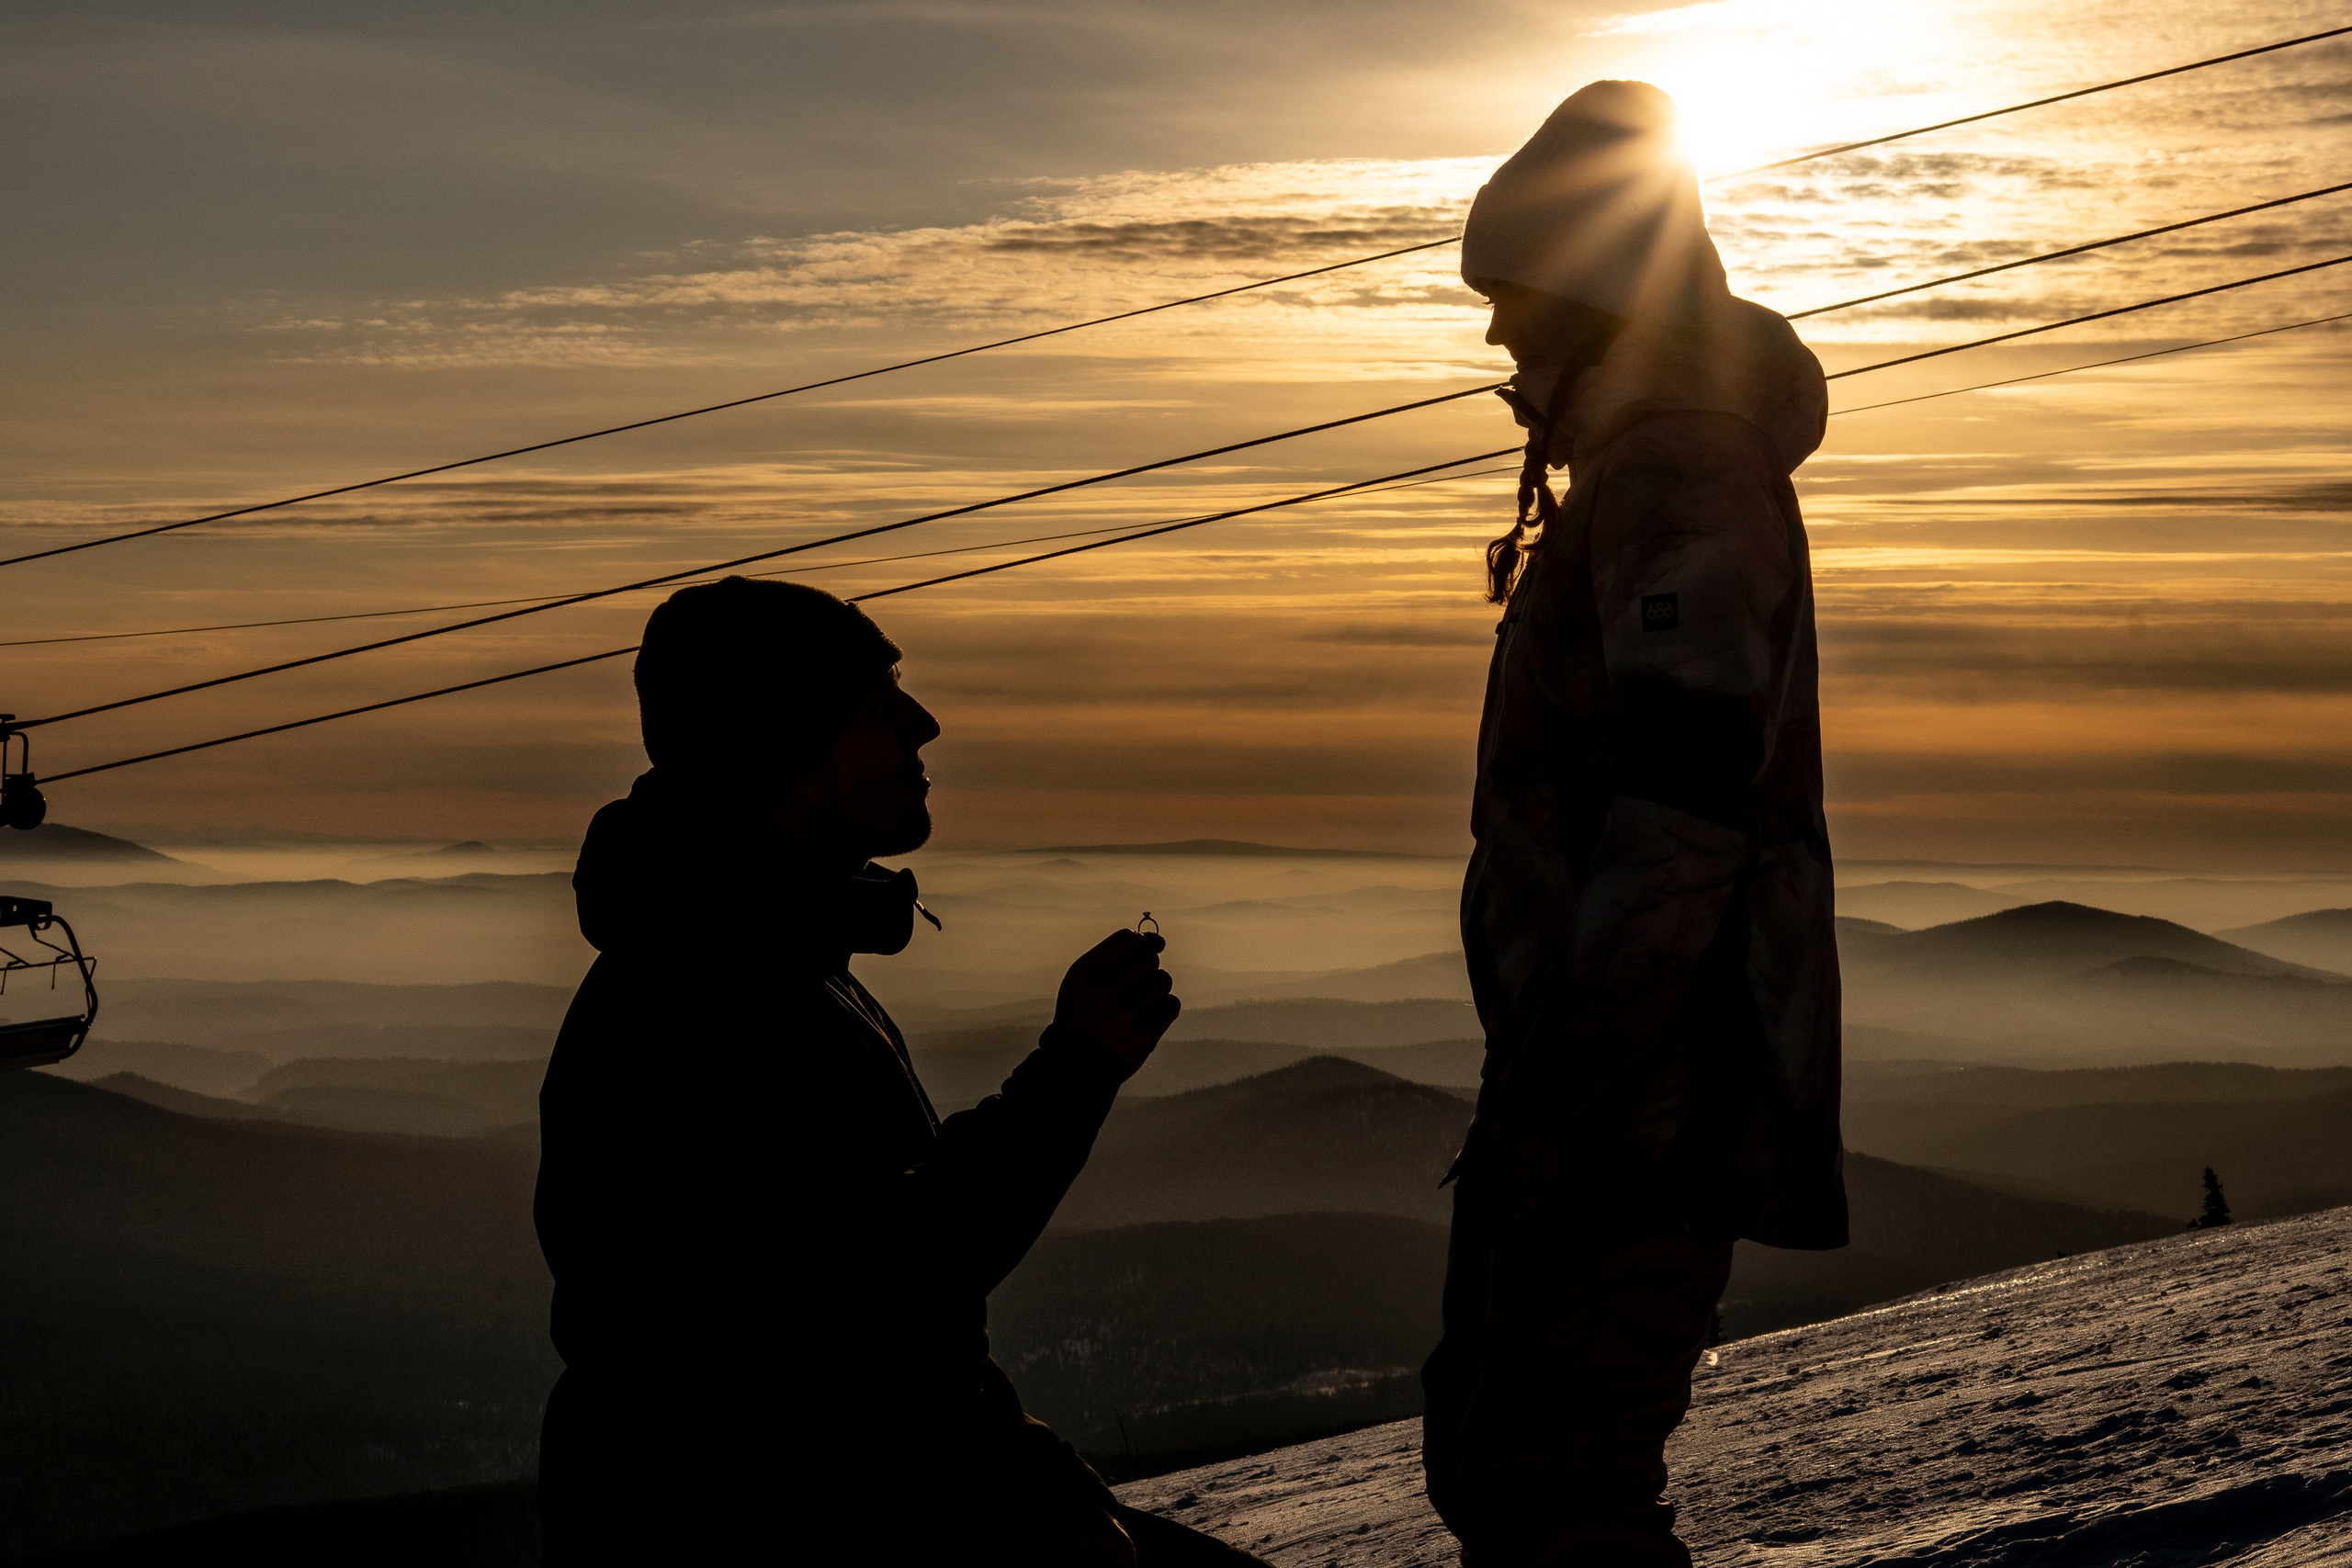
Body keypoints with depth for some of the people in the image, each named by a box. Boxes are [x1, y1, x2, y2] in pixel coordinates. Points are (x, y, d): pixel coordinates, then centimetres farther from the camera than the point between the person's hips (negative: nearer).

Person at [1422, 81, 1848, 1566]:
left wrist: (1571, 1080, -24)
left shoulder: (1684, 475, -14)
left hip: (1645, 1085, -11)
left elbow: (1679, 803, -24)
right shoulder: (1643, 465, 19)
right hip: (1616, 1069, 11)